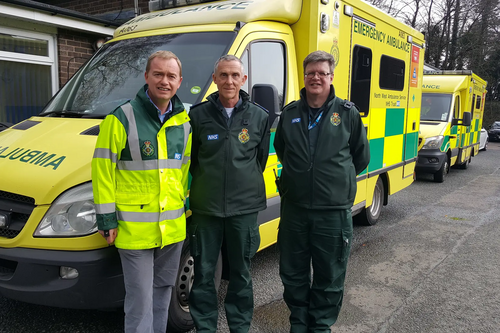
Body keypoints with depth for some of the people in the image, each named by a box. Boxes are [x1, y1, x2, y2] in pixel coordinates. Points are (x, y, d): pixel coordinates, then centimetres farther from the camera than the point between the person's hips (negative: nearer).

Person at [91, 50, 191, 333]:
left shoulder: (184, 122, 7)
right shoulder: (121, 119, -10)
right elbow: (102, 170, -9)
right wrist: (107, 219, -8)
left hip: (173, 227, 5)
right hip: (134, 229, -5)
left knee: (163, 289, 20)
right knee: (140, 300, 5)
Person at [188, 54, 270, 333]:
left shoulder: (259, 117, 3)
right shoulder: (198, 115, -1)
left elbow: (261, 160, 11)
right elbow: (190, 159, 7)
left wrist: (247, 186, 9)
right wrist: (207, 185, 6)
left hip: (244, 207, 1)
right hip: (206, 207, 0)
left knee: (241, 272, 13)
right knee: (204, 272, 9)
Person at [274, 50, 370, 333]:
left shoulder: (348, 113, -2)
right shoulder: (290, 113, 6)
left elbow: (361, 156, 8)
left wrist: (339, 181, 11)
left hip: (334, 211, -2)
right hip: (294, 207, 3)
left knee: (329, 277, 10)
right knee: (293, 274, 14)